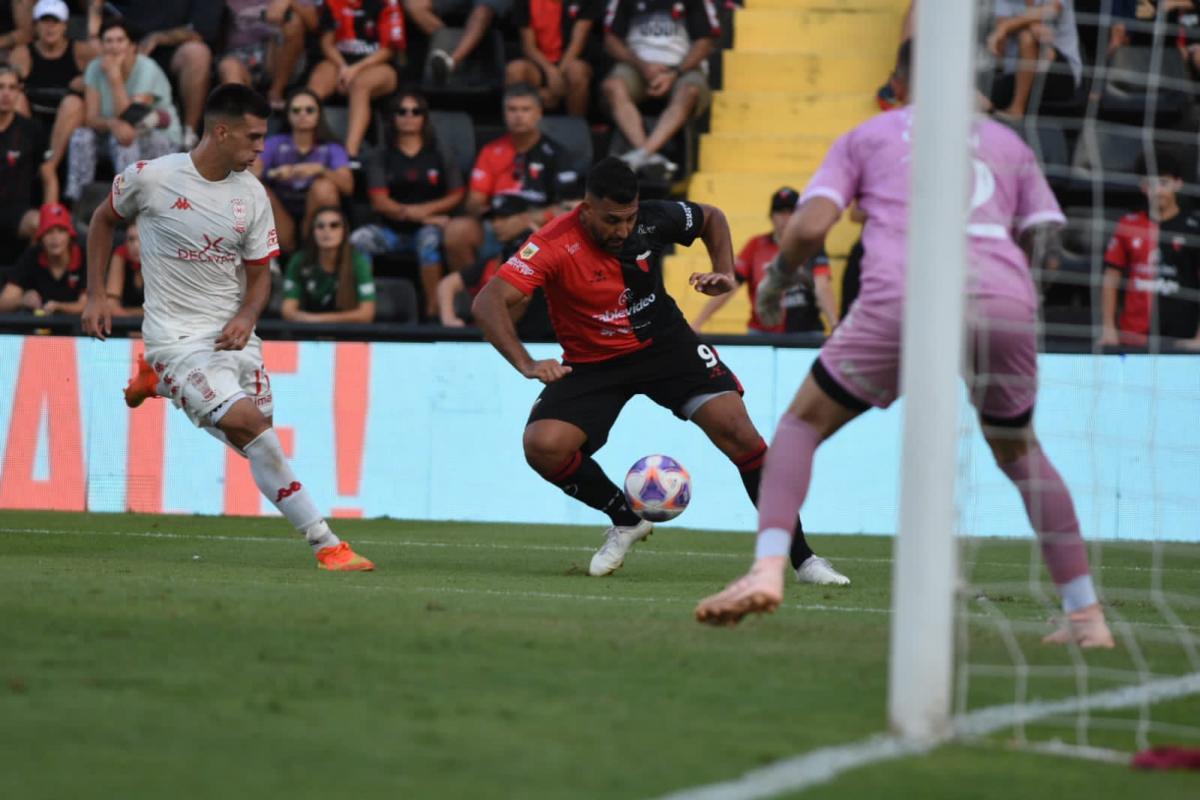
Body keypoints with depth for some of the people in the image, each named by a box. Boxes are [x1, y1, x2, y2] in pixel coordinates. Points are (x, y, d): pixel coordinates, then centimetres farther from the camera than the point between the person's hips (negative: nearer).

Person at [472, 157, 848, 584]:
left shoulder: (654, 219, -15)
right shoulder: (554, 244, -26)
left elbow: (711, 218, 8)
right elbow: (488, 302, -33)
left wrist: (725, 273, -8)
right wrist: (526, 364, -45)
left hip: (663, 341, 1)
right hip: (592, 362, -1)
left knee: (737, 431, -16)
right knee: (543, 445, -24)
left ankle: (801, 558, -6)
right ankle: (626, 520, 3)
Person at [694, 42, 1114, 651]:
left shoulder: (865, 138, 23)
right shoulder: (1006, 142, 29)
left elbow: (810, 228, 9)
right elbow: (1046, 239, 20)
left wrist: (774, 284, 27)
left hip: (904, 299, -2)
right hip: (1006, 302, 2)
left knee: (803, 423, 14)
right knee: (1018, 449, 25)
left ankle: (768, 570, -9)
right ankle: (1086, 614, 20)